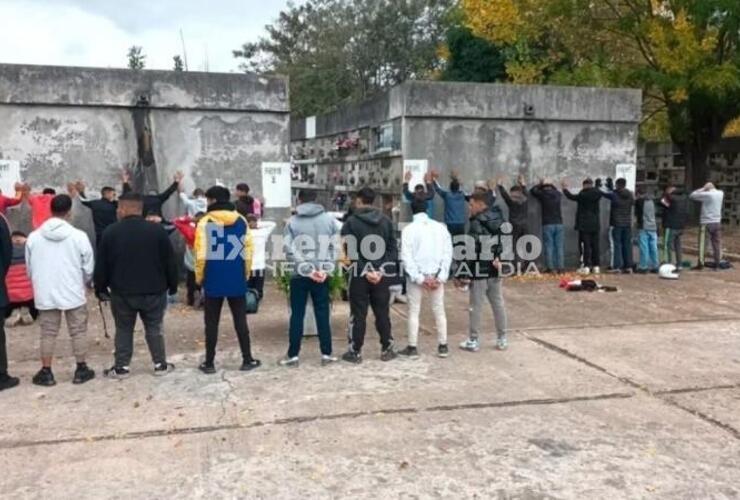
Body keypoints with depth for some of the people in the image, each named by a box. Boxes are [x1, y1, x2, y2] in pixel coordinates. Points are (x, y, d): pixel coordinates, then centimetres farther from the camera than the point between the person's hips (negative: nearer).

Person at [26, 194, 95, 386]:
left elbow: (29, 268, 8)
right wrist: (83, 284, 17)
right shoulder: (79, 236, -11)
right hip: (73, 293, -2)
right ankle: (81, 370, 16)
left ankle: (46, 372, 17)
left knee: (48, 333, 12)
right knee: (78, 331, 10)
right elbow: (89, 267, -3)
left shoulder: (33, 237, -3)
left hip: (45, 295, 2)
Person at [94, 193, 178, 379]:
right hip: (154, 291, 0)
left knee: (123, 330, 12)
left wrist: (100, 288, 12)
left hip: (122, 292, 0)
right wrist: (172, 286, 9)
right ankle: (160, 364, 16)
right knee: (154, 329, 12)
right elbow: (170, 262, -1)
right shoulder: (157, 230, -4)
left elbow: (101, 265, 0)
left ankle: (121, 367, 16)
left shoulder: (110, 232, -4)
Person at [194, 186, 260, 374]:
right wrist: (245, 274, 15)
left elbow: (201, 254, -10)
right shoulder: (241, 221, 3)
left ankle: (209, 363, 13)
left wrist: (199, 277, 2)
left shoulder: (205, 222, -8)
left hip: (213, 280, -3)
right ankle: (247, 360, 14)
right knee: (240, 320, 10)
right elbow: (248, 251, 5)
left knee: (212, 322, 6)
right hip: (237, 280, 3)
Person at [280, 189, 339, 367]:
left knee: (297, 315, 6)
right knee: (323, 315, 8)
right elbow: (334, 247, -2)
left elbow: (290, 250, -9)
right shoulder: (329, 219, 4)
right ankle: (326, 354, 12)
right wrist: (326, 269, -6)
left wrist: (308, 270, -10)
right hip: (322, 275, 1)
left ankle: (293, 356, 11)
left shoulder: (292, 222, -1)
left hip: (299, 275, -1)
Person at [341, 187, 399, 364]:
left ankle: (355, 352, 9)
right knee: (382, 313, 11)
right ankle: (386, 349, 17)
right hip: (382, 274, 3)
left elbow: (349, 251, -12)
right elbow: (393, 248, 2)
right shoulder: (386, 221, 6)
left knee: (358, 314, 4)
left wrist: (365, 271, -12)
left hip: (359, 274, -3)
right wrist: (381, 270, -5)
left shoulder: (351, 222, -5)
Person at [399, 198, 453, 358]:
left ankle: (412, 348, 10)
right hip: (436, 275, 3)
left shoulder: (409, 229, -7)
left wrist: (419, 278, -11)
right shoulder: (440, 227, 2)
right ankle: (443, 346, 17)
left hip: (416, 276, -3)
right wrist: (441, 277, -3)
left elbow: (406, 256, -12)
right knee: (439, 311, 12)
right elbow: (448, 253, -1)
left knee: (414, 312, 6)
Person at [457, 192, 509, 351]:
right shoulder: (498, 220, 10)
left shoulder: (477, 224, -16)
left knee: (476, 306, 1)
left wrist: (462, 273, -16)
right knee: (498, 304, 12)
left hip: (480, 271, -8)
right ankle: (502, 339, 19)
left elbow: (471, 251, -19)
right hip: (495, 270, 8)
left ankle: (474, 341, 8)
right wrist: (498, 258, 13)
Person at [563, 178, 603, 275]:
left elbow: (571, 196, 5)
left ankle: (587, 266, -6)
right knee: (595, 245, 8)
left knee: (586, 246, -3)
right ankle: (596, 266, 9)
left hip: (584, 225, -4)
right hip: (596, 224, 4)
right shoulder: (597, 193, 0)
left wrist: (565, 188, 20)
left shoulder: (582, 195, -9)